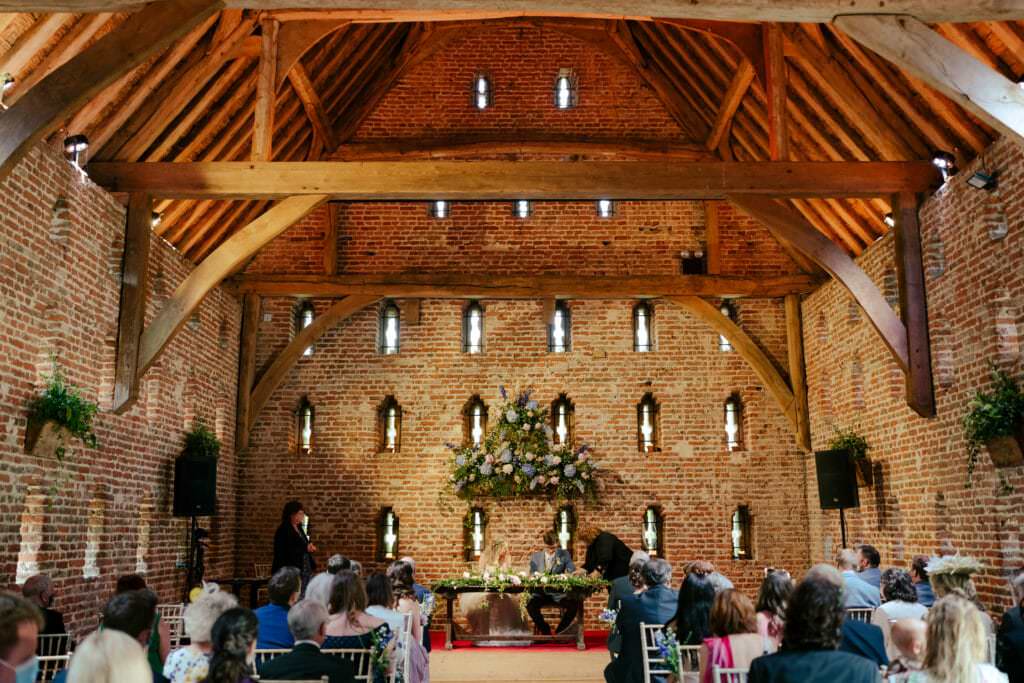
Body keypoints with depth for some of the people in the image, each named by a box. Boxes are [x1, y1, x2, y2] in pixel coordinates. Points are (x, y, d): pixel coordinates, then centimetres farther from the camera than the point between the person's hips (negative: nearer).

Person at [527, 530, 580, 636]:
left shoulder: (565, 555, 6)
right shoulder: (535, 557, 8)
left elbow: (572, 573, -2)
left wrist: (567, 575, -25)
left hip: (559, 594, 0)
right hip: (541, 593, 0)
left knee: (574, 604, -29)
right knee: (530, 604, -30)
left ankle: (559, 632, -6)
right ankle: (546, 632, -7)